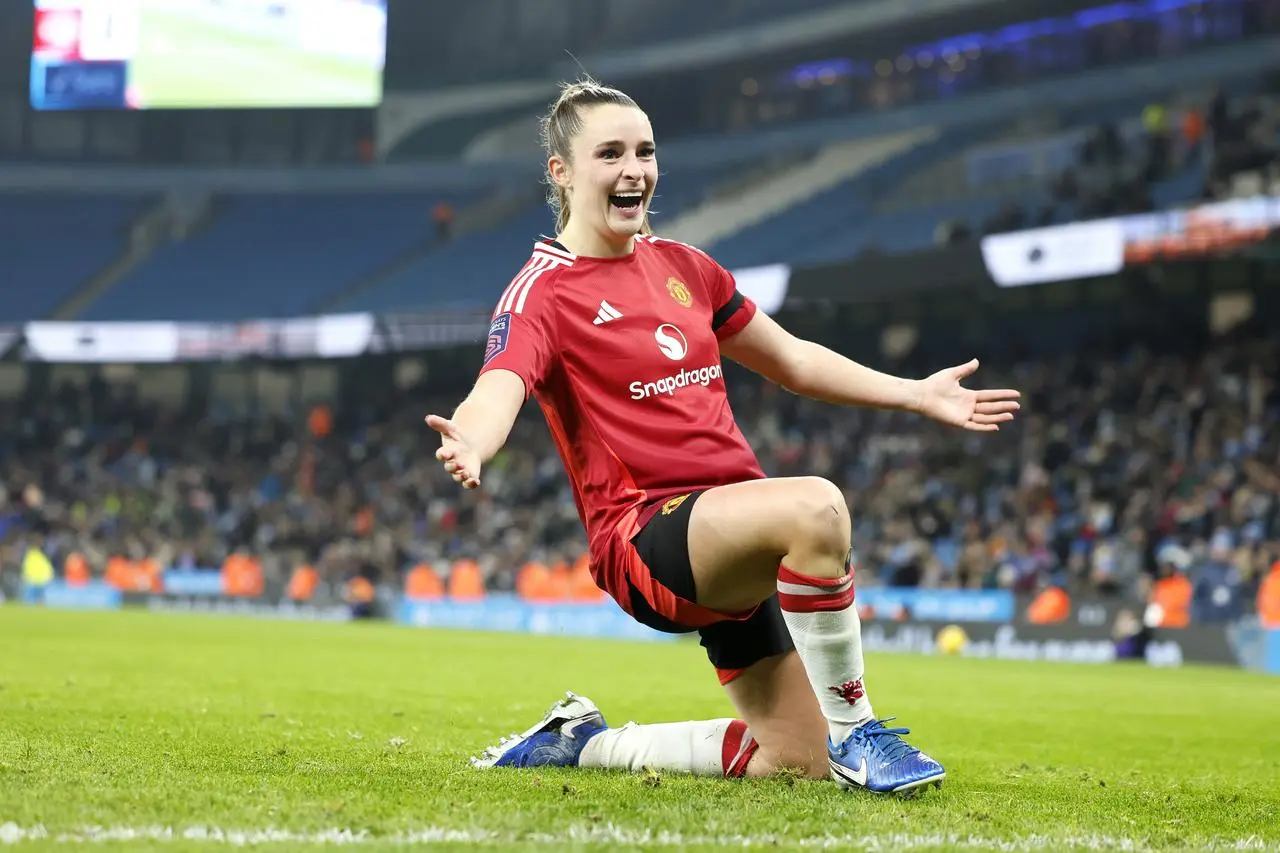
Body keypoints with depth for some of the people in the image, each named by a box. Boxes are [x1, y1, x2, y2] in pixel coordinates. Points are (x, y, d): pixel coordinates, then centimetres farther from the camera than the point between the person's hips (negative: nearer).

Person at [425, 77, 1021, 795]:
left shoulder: (682, 267, 15)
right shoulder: (544, 292, -8)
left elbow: (791, 360, 26)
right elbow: (498, 390, -27)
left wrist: (915, 393, 24)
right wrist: (469, 446, -51)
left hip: (737, 542, 8)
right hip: (647, 538, -8)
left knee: (794, 759, 6)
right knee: (816, 504, -36)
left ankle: (581, 742, 22)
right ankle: (853, 732, -22)